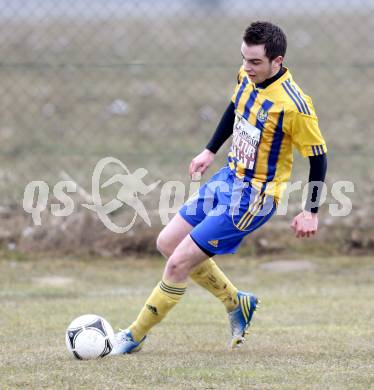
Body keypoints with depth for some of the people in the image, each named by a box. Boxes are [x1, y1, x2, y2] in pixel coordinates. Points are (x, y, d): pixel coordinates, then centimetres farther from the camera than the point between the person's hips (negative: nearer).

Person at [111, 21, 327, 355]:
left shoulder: (294, 105, -26)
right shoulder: (248, 77, -4)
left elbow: (318, 157, -15)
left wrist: (311, 212, -12)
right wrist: (210, 151, 22)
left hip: (253, 196, -9)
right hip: (229, 177, 9)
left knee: (179, 263, -10)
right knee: (167, 243, 13)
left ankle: (136, 335, 7)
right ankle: (236, 302, 26)